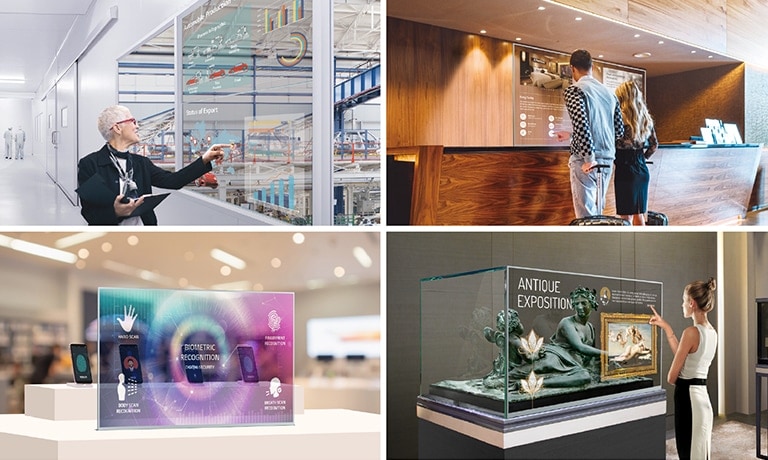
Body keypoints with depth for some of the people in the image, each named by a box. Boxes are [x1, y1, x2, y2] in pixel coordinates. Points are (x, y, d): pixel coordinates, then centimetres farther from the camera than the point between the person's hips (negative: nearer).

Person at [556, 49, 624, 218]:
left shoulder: (573, 90, -7)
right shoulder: (609, 93, 14)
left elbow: (581, 123, -21)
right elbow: (619, 130, 18)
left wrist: (589, 158, -19)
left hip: (585, 161, -7)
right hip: (607, 160, 7)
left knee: (586, 215, -5)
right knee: (597, 212, 17)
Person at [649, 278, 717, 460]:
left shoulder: (691, 332, -18)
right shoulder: (712, 332, 8)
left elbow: (672, 376, -13)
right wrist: (666, 327, 24)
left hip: (688, 396, -9)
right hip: (702, 396, 9)